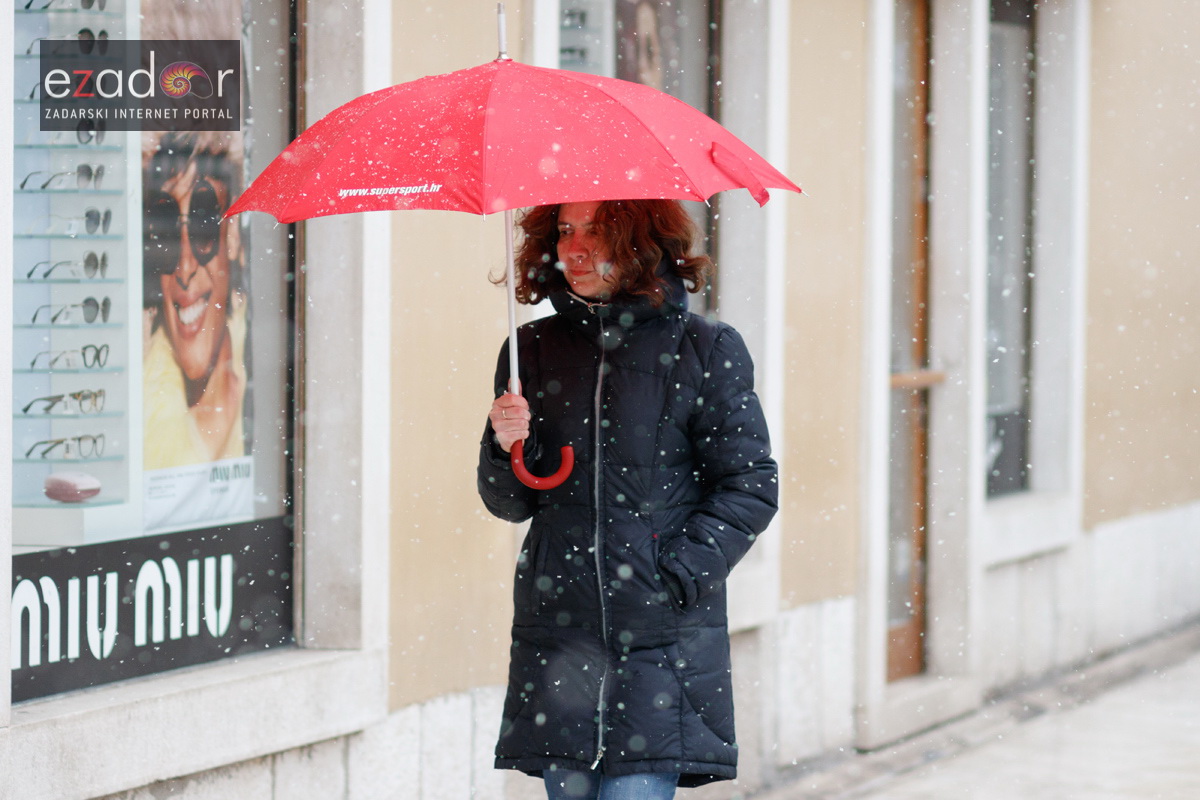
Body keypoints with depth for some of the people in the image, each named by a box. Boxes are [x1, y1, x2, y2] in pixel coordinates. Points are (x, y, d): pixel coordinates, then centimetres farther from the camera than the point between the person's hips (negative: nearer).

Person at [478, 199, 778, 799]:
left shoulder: (705, 350, 1)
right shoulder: (534, 349, 10)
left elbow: (751, 486, 0)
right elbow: (509, 503, 14)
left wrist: (676, 577, -10)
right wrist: (505, 446, -7)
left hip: (663, 642, -3)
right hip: (557, 632, 3)